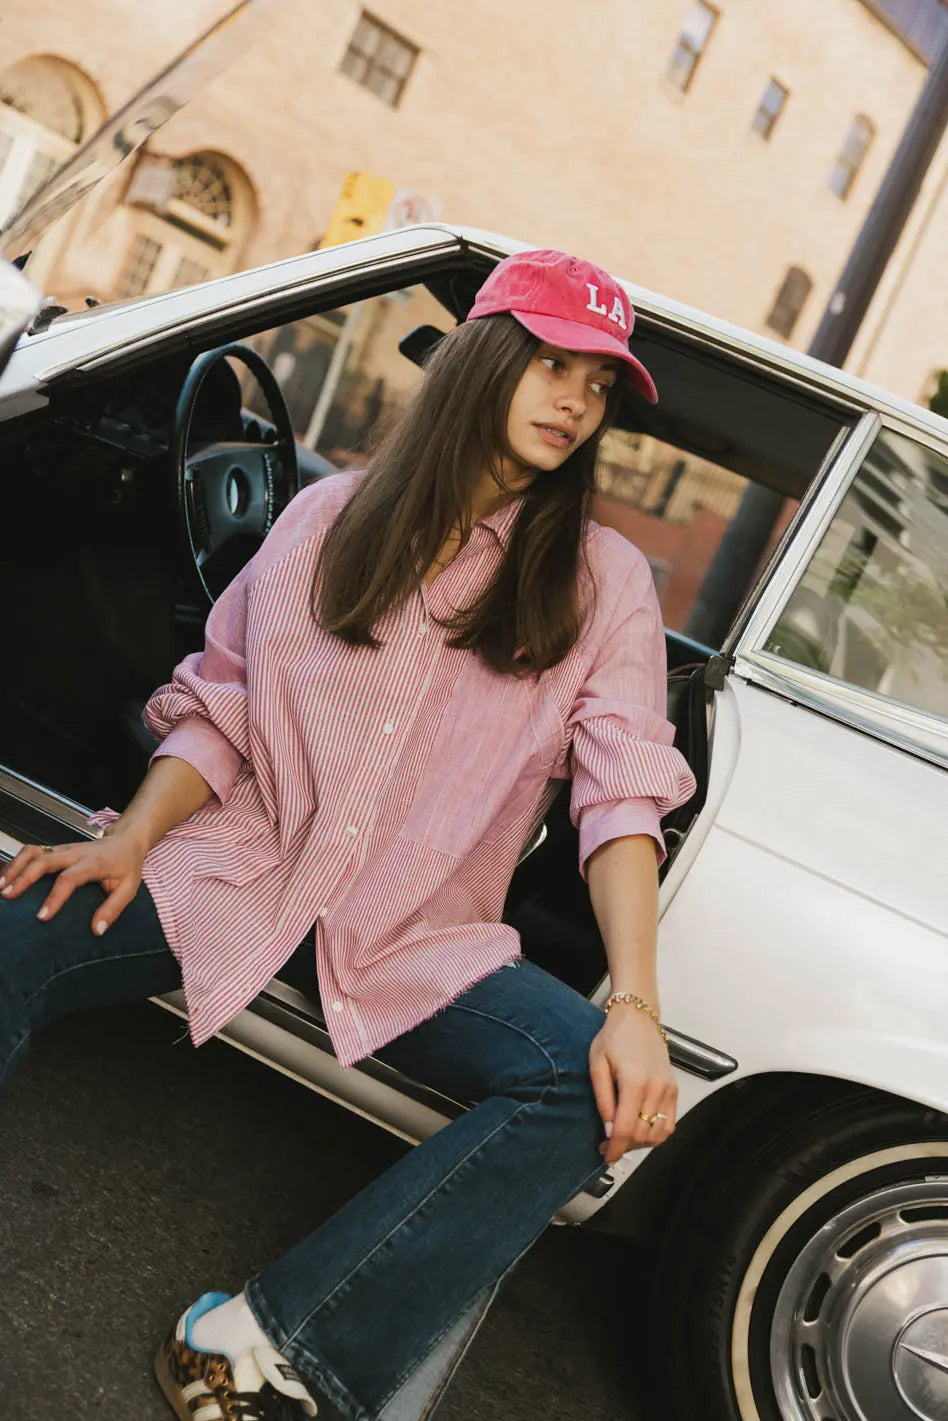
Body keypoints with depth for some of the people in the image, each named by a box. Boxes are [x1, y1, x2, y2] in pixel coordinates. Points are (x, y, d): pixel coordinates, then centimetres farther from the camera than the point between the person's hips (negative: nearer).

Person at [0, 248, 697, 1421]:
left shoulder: (603, 584, 4)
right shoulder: (332, 514, 8)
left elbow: (623, 794, -6)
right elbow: (221, 701, 6)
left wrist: (635, 1004, -19)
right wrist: (134, 837, -12)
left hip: (421, 937, 0)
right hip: (238, 866, 1)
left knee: (598, 1084, -27)